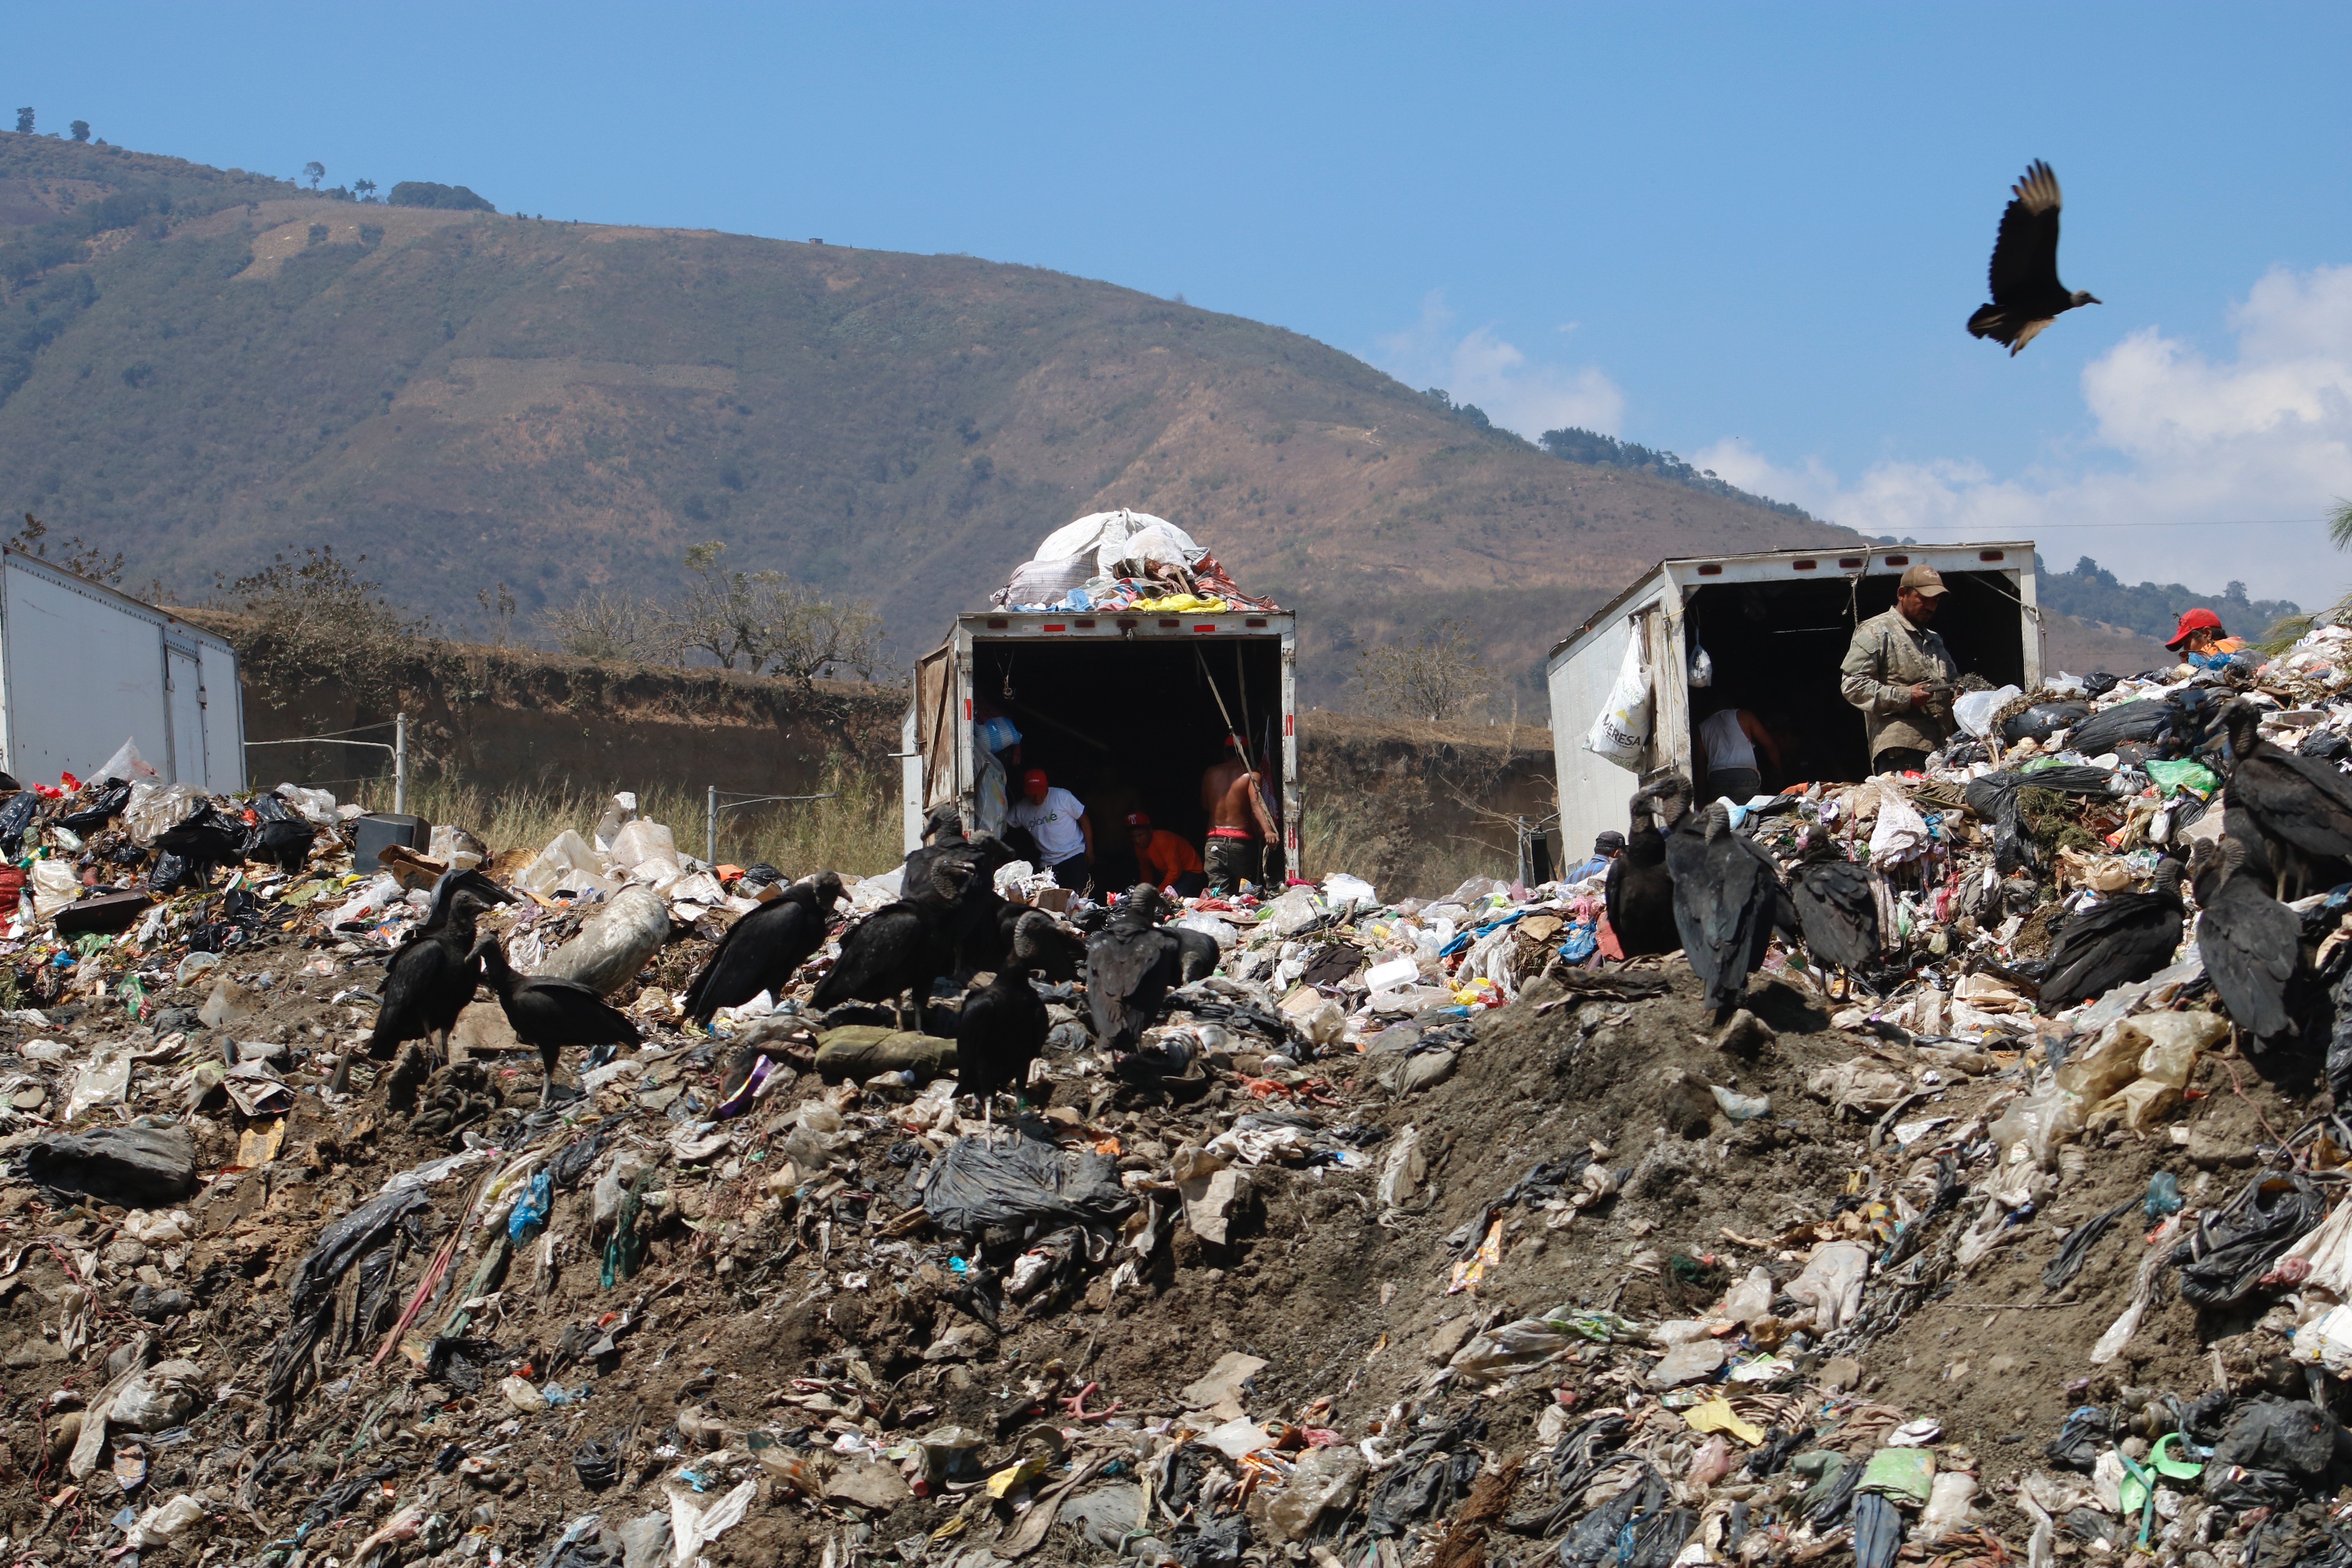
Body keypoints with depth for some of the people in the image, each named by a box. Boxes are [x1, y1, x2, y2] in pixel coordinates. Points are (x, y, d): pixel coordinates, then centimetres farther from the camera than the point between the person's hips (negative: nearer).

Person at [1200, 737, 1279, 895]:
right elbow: (1256, 805, -18)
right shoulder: (1250, 775, -2)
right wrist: (1267, 830, -29)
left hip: (1214, 839, 2)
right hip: (1241, 840, -2)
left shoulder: (1211, 773, 9)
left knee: (1217, 894, -4)